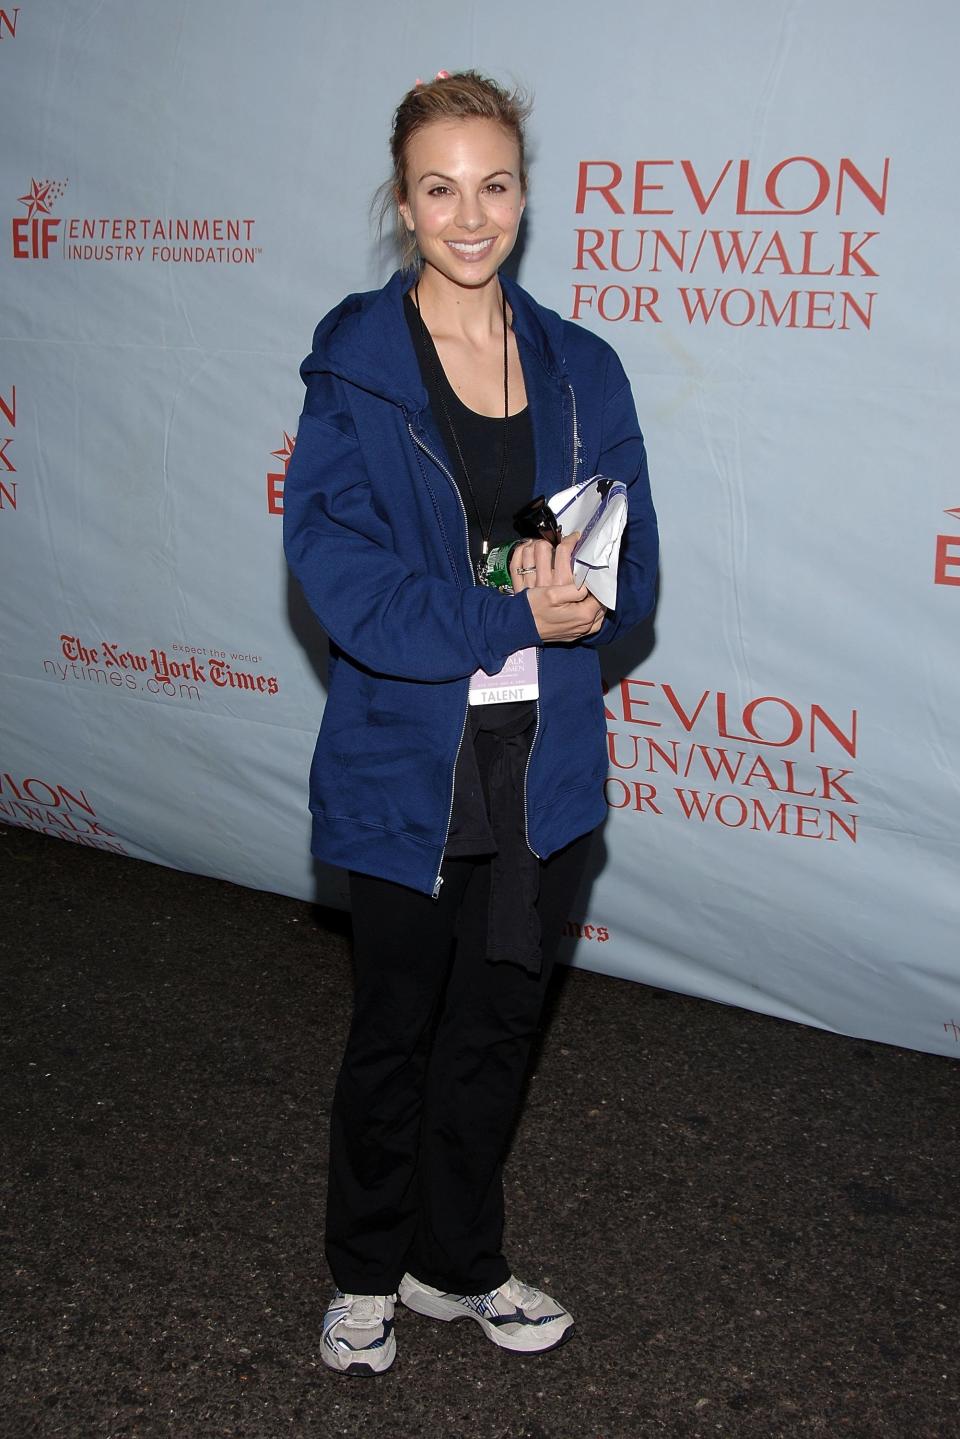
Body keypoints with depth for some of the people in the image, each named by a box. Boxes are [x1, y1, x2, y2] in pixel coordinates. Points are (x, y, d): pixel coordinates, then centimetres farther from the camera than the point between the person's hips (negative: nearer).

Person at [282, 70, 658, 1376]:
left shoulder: (580, 370, 4)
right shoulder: (354, 364, -7)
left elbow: (634, 564, 3)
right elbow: (335, 566, -16)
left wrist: (581, 595, -19)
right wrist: (509, 616, -24)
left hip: (545, 768, 4)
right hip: (407, 768, -3)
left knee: (496, 1031, 17)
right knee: (394, 1034, 14)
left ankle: (458, 1264, 39)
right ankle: (368, 1273, 38)